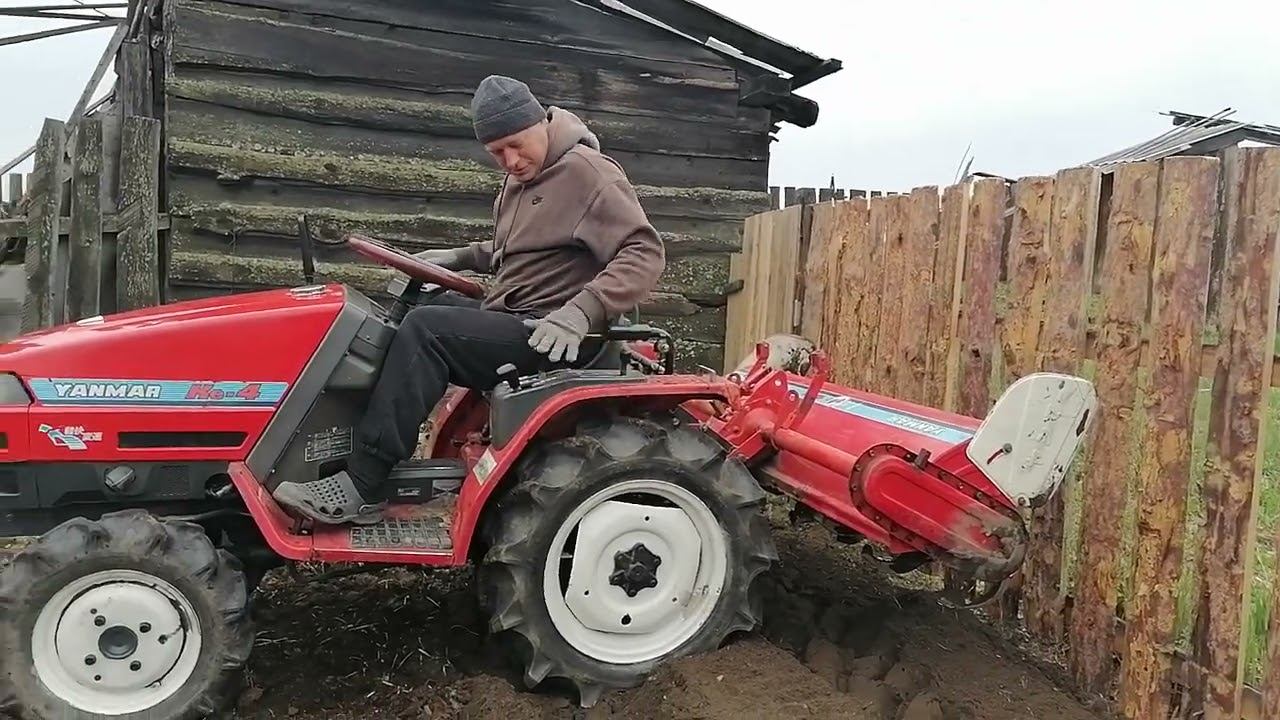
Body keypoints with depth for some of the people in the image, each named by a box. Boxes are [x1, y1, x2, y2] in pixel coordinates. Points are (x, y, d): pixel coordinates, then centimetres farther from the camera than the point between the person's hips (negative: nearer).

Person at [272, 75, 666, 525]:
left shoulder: (586, 172, -13)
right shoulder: (523, 176, 15)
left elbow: (645, 253, -21)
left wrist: (581, 313, -32)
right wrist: (460, 258, 14)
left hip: (549, 339, -10)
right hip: (512, 321, 10)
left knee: (426, 330, -23)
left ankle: (359, 490, -23)